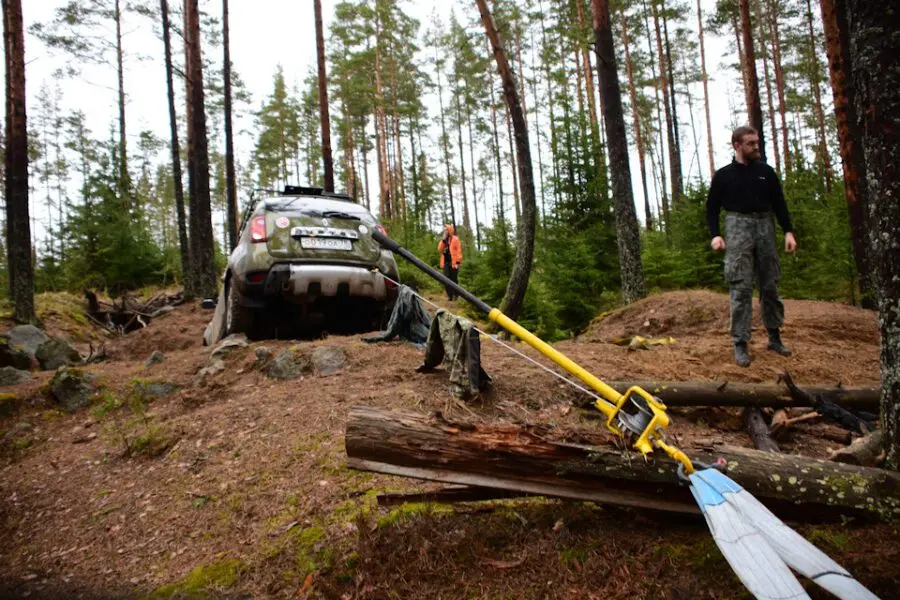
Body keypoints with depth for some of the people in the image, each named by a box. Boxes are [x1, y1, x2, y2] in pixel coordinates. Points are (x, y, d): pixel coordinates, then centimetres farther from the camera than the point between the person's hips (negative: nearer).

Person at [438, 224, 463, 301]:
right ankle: (449, 295, 5)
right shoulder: (444, 240, 16)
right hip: (446, 262, 5)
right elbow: (440, 250, 5)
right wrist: (443, 241, -5)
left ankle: (455, 295, 8)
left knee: (454, 279, -1)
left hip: (453, 262, -5)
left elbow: (459, 251, -5)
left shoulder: (455, 239, -1)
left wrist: (457, 262, -13)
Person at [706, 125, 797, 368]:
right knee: (741, 288, -7)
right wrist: (715, 235, -9)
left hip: (765, 228, 3)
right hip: (738, 228, -3)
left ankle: (774, 337, 20)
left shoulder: (766, 172, 10)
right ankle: (740, 344, -4)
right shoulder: (723, 175, 3)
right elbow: (712, 208, 5)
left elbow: (779, 204, 12)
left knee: (770, 286, 8)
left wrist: (788, 231, 1)